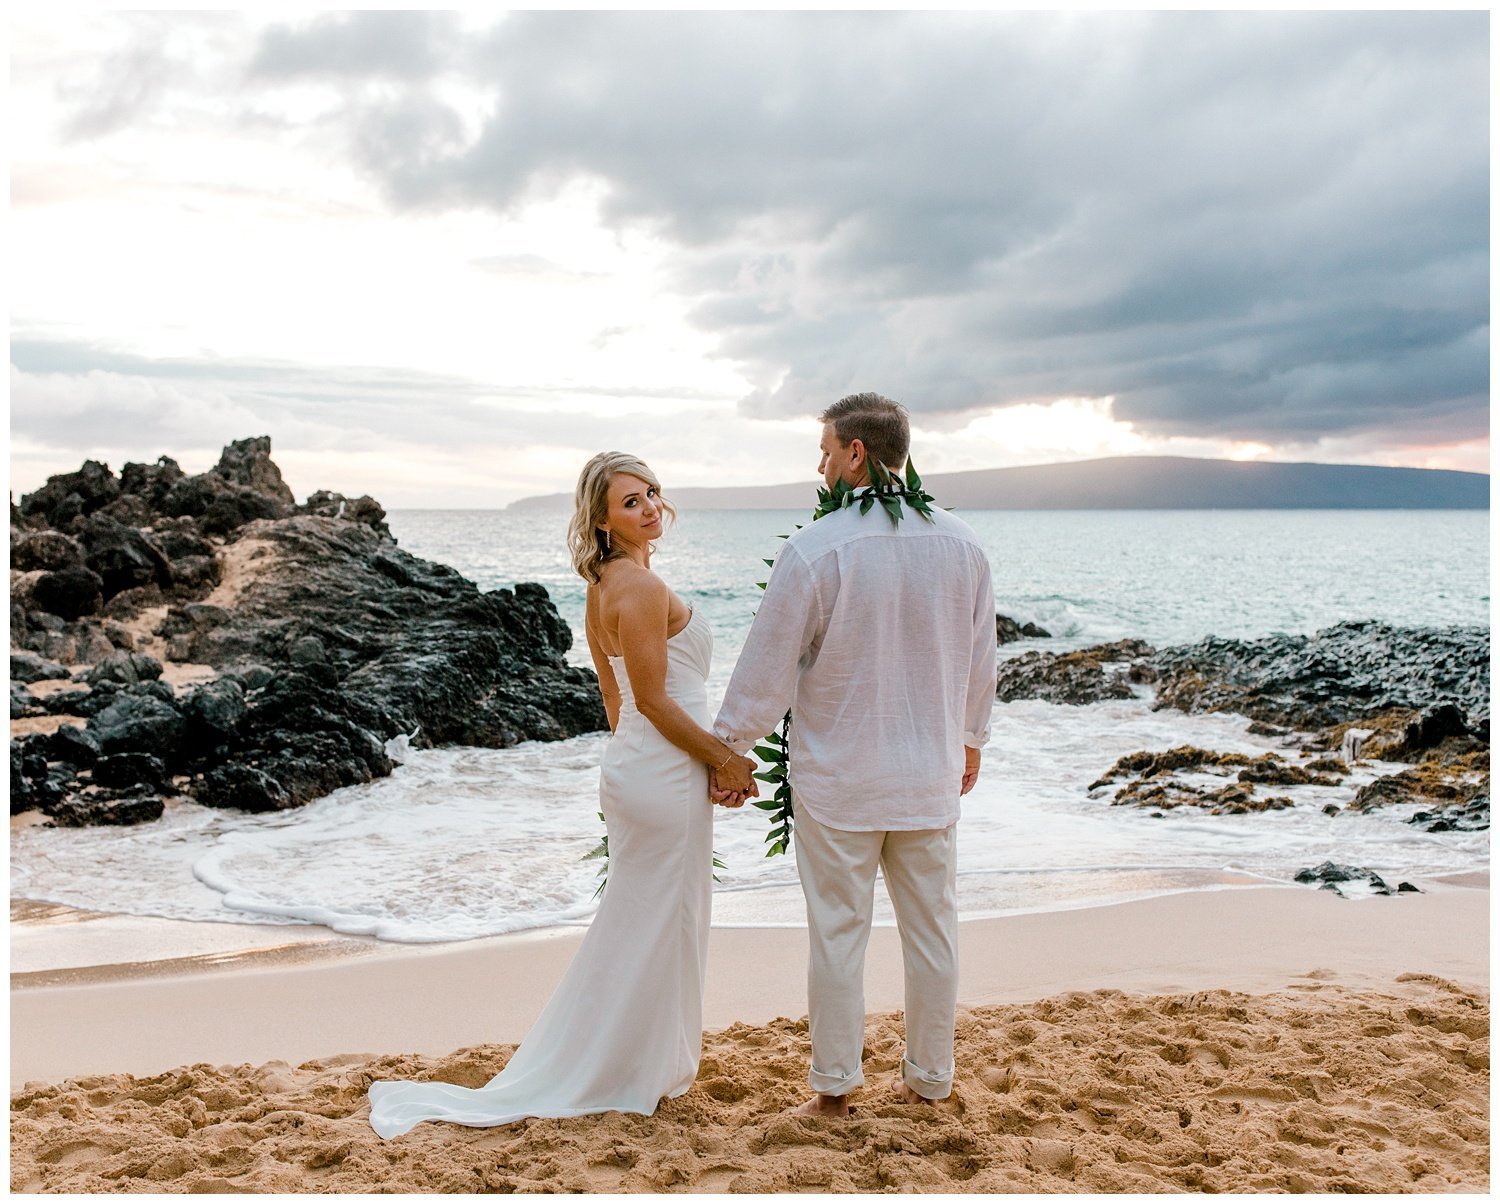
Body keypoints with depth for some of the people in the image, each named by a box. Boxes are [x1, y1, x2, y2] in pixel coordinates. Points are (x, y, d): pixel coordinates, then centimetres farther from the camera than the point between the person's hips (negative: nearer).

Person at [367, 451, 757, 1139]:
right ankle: (622, 1079, 15)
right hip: (667, 775, -10)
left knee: (634, 927, 19)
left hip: (631, 765, 10)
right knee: (655, 926, 3)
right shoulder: (640, 587, -19)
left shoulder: (603, 587, 11)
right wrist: (725, 759, -13)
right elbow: (653, 699, -21)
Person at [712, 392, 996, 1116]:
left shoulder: (813, 550, -17)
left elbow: (768, 668, -11)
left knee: (838, 932, 7)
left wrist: (729, 745, 4)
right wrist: (970, 738, 25)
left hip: (838, 778, -4)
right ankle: (929, 1078, 27)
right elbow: (980, 658, 10)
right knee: (931, 926, 14)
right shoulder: (960, 543, -1)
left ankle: (834, 1085, 18)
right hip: (931, 773, 4)